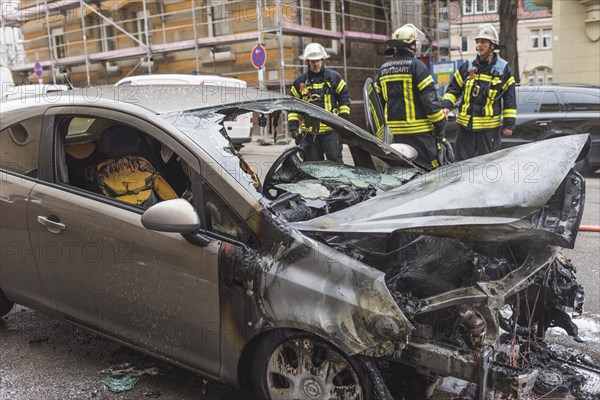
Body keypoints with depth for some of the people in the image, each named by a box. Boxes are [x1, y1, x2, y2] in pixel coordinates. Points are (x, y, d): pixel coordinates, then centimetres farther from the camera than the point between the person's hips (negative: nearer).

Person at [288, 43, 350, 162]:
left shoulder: (334, 77, 6)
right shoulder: (300, 81, 11)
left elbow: (344, 100, 7)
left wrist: (344, 120, 0)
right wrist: (293, 125, 6)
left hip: (331, 130, -2)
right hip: (309, 132, 2)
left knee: (335, 161, -4)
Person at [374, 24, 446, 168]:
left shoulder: (383, 69, 12)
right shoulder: (417, 66, -9)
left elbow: (378, 101, 14)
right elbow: (429, 98, -13)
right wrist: (440, 125, -5)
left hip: (396, 130, 7)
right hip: (419, 130, -6)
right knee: (428, 168, -3)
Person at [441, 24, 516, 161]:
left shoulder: (503, 68, 1)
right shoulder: (468, 66, 6)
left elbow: (510, 98, 2)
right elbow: (454, 88, 10)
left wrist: (509, 124, -1)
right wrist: (446, 105, -8)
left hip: (489, 127, -2)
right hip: (465, 125, 2)